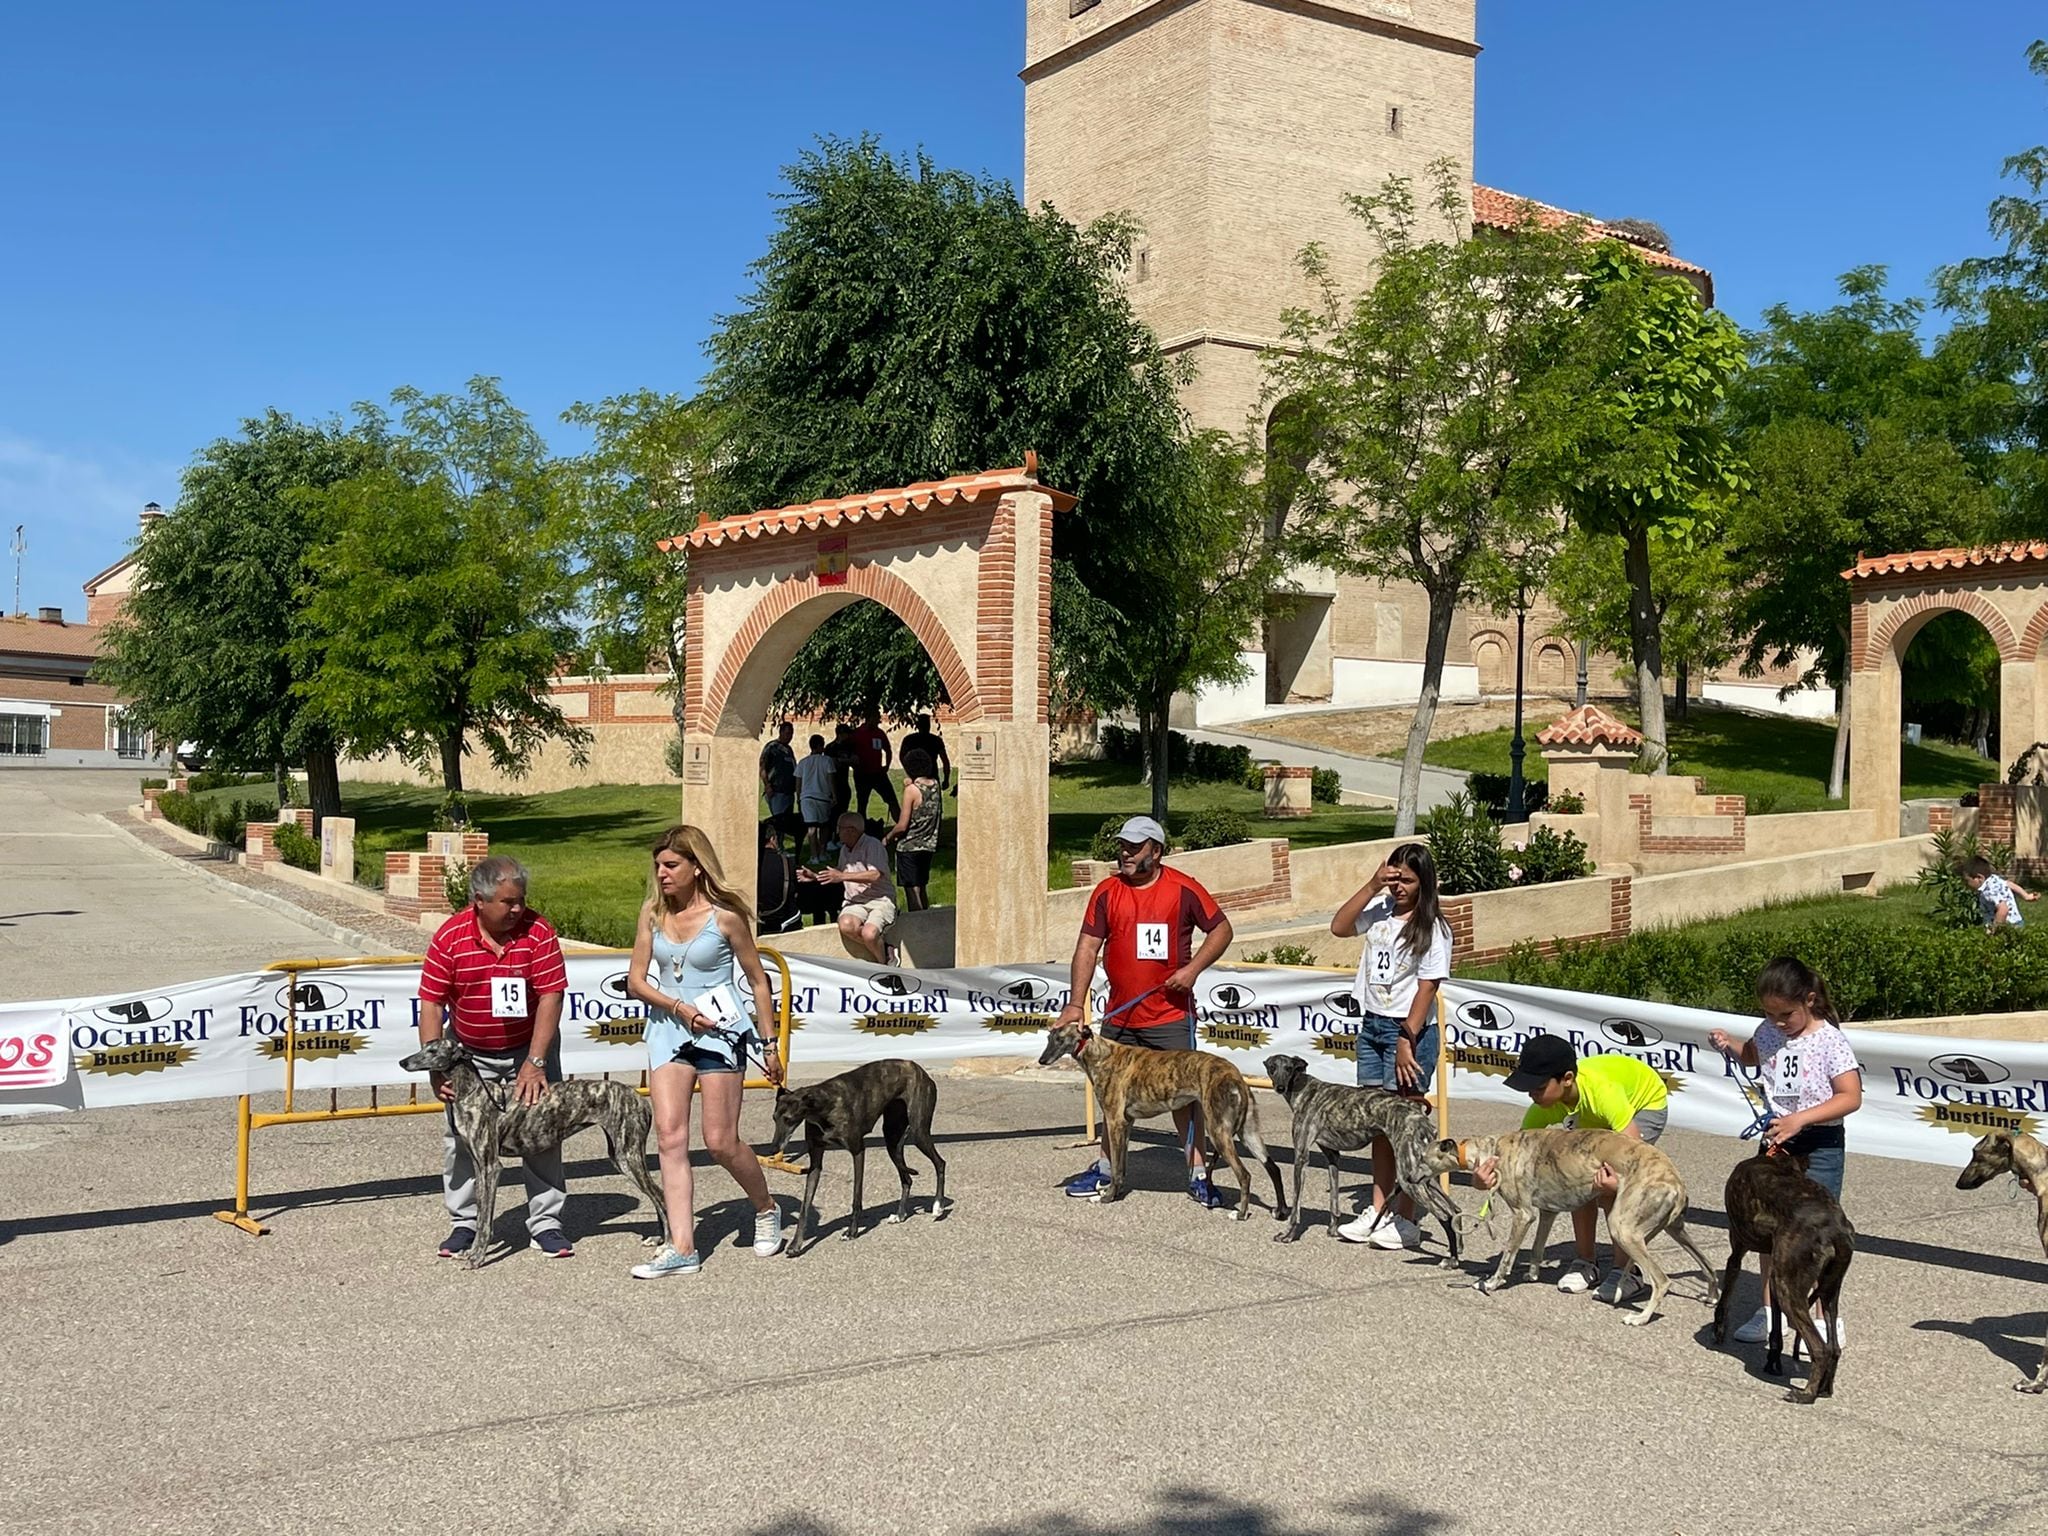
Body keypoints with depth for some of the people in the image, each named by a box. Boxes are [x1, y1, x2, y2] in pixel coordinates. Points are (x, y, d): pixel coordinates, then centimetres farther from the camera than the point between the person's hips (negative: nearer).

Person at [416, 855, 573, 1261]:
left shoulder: (538, 931, -19)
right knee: (460, 1134, -1)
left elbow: (550, 998, -18)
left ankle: (546, 1223, 6)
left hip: (530, 1046, -1)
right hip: (470, 1052, 1)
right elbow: (431, 1003, -12)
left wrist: (535, 1063, -21)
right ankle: (464, 1222, 11)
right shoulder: (449, 937, -16)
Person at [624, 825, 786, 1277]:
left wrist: (770, 1045, 2)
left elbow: (757, 981, 1)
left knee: (720, 1141, -3)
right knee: (669, 1137, -5)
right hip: (668, 1030, 4)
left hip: (720, 1032, -4)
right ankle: (682, 1248, -4)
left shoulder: (725, 917, -8)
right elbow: (635, 981, 4)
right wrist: (678, 1007, -12)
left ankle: (767, 1208, 25)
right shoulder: (653, 913, 3)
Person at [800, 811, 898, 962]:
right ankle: (882, 948, -10)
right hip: (856, 902, 6)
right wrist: (814, 876, 20)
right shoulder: (845, 849, 17)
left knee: (869, 934, -33)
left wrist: (842, 876, -22)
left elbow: (875, 875, -22)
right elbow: (839, 876, 33)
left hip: (880, 900, -6)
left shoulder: (873, 845, -9)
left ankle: (884, 965, -3)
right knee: (846, 925, -29)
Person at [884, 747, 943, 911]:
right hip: (928, 845, 7)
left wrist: (887, 838, 0)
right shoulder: (935, 785, 1)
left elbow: (902, 826, -19)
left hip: (909, 847, -7)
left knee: (912, 890, -1)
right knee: (922, 888, 19)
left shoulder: (912, 790, -18)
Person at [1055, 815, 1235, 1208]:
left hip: (1170, 1016, -3)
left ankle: (1198, 1176, 9)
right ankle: (1105, 1170, 26)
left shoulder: (1183, 890, -6)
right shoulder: (1107, 893, 1)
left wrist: (1193, 968, -11)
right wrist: (1075, 1004, -8)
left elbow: (1221, 929, 3)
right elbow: (1088, 947, -1)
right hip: (1120, 1017, 4)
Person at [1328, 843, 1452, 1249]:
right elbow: (1339, 927, 0)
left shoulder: (1432, 929, -9)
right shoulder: (1380, 910, 7)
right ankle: (1378, 1211, 17)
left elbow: (1426, 989, -13)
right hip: (1371, 1024, 6)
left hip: (1408, 1030, -6)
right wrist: (1372, 885, -5)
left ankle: (1405, 1220, 3)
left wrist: (1407, 1041, -17)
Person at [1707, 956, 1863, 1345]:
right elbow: (1751, 1056, 25)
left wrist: (1799, 1120, -29)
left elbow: (1851, 1098, -21)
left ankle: (1828, 1319, 5)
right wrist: (1729, 1045, 2)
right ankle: (1769, 1310, 21)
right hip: (1776, 1138, 6)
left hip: (1819, 1143, -6)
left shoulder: (1830, 1041, -16)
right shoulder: (1769, 1033, 2)